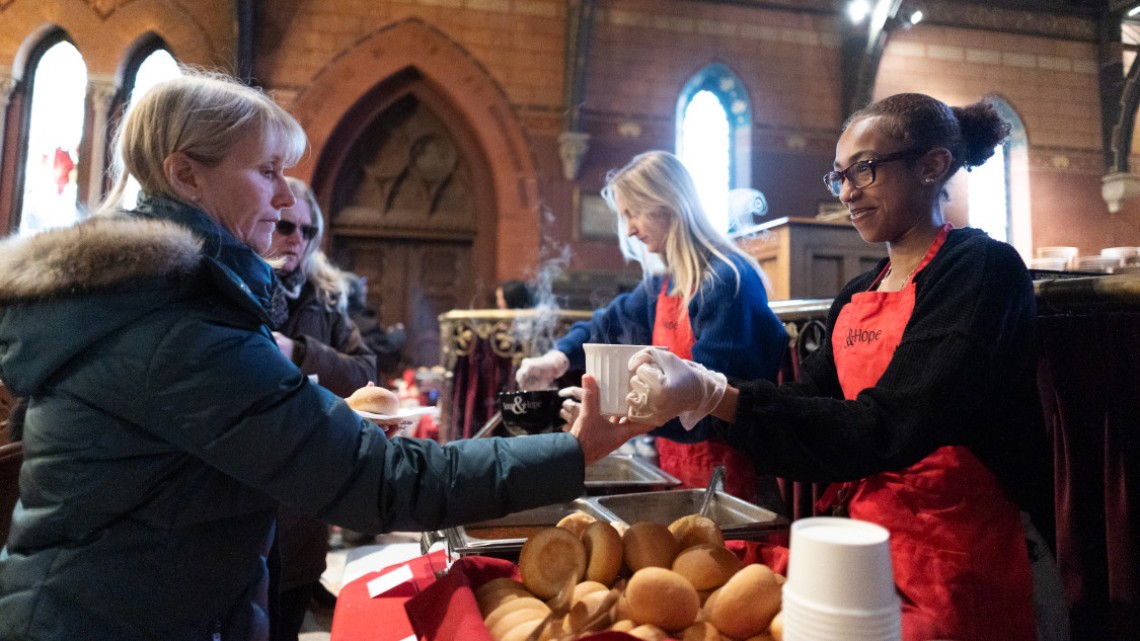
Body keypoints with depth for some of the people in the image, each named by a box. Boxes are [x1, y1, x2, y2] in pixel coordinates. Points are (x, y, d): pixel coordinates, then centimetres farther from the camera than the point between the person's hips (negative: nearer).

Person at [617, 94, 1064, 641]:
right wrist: (683, 398, -8)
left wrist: (713, 396, -34)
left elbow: (884, 430, -26)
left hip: (951, 562, -6)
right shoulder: (855, 297, 8)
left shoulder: (981, 268, -15)